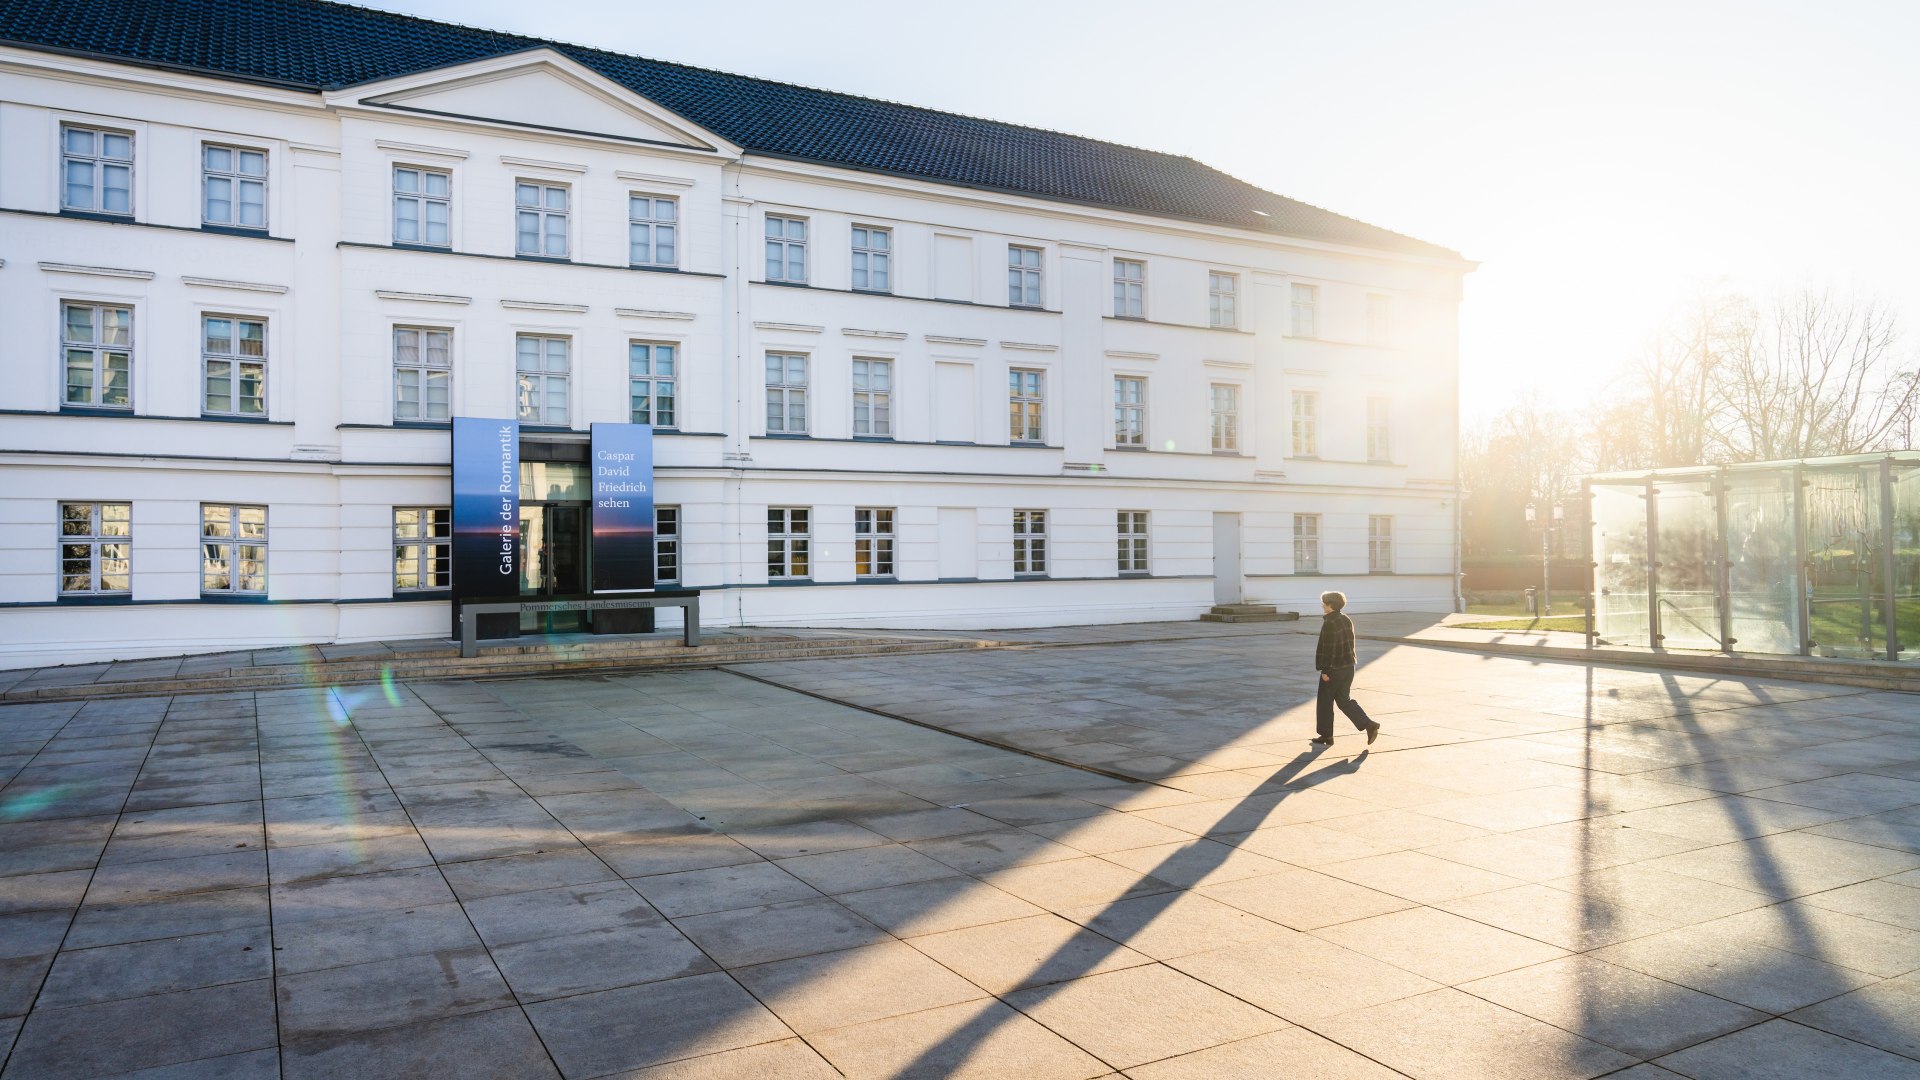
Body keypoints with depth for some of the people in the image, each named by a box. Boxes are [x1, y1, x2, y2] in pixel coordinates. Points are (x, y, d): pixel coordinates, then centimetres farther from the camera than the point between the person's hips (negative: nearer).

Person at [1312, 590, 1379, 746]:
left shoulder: (1329, 624, -19)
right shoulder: (1346, 620, 8)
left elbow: (1328, 649, -20)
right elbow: (1350, 643, 15)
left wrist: (1325, 670, -16)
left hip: (1333, 669, -8)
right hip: (1348, 667, 8)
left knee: (1325, 701, 6)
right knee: (1344, 700, 15)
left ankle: (1326, 735, 13)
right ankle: (1369, 725, 2)